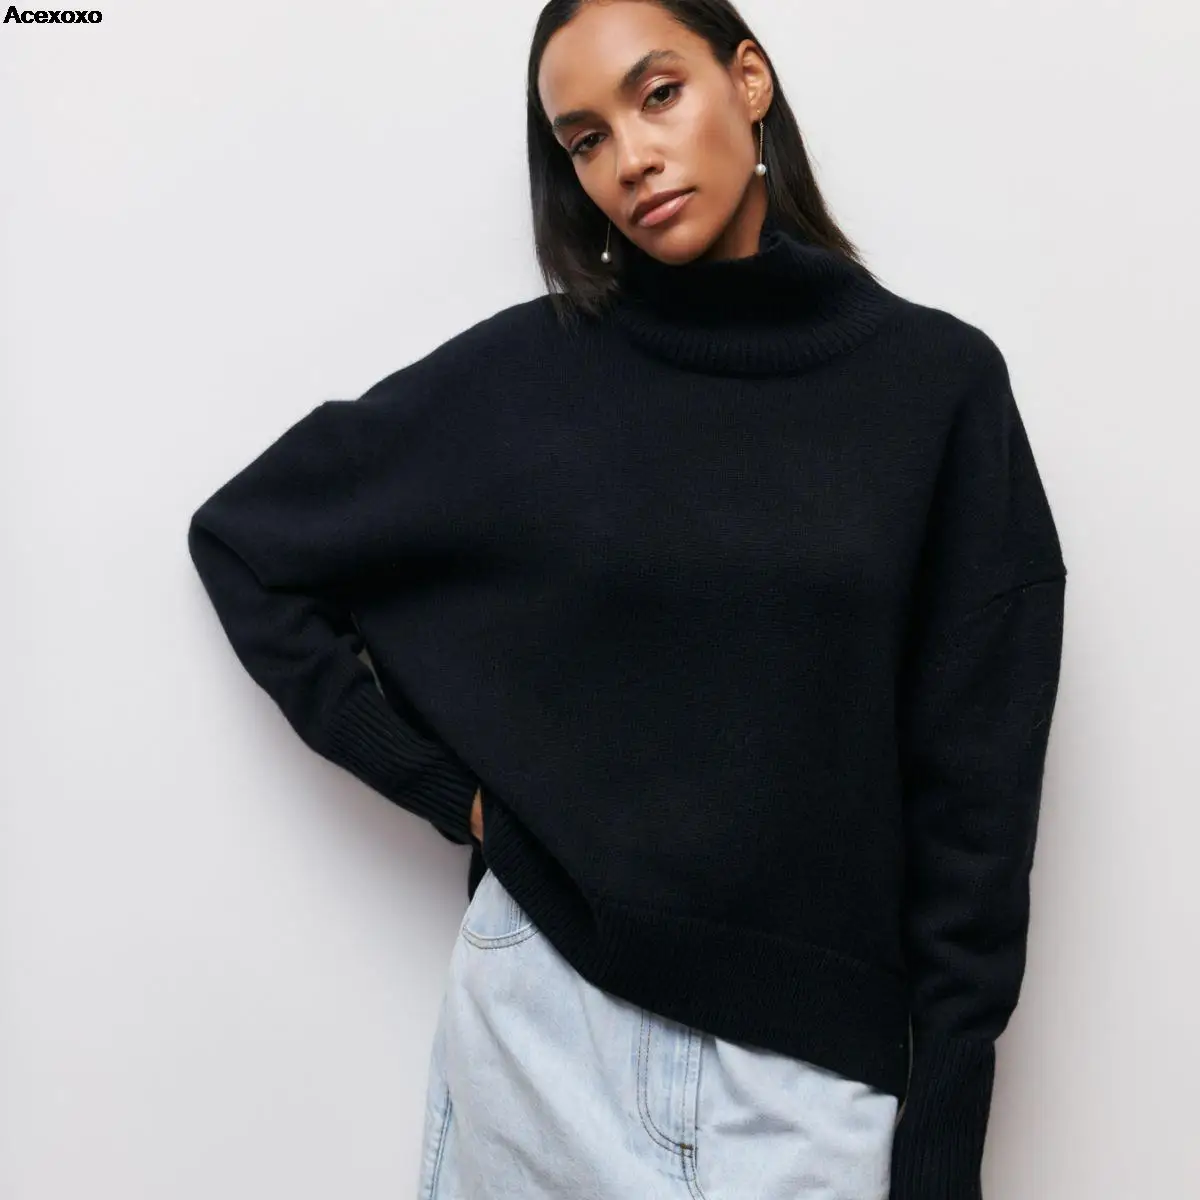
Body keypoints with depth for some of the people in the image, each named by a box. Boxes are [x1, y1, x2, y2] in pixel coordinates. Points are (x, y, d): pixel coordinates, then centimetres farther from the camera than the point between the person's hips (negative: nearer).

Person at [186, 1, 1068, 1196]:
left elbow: (973, 785, -3)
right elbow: (241, 536, 5)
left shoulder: (938, 379, -3)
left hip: (814, 1056, 0)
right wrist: (442, 784, -2)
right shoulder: (522, 370, -3)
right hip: (548, 1019, 1)